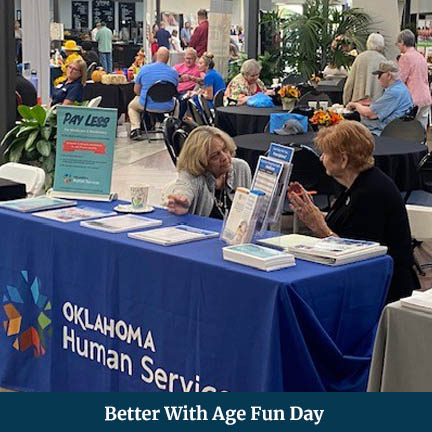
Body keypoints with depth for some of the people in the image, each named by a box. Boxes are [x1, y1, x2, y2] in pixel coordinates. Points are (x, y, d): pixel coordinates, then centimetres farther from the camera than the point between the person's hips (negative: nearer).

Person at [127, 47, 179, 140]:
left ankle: (135, 129, 15)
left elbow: (136, 90, 3)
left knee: (131, 106, 32)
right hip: (167, 107, 1)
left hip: (147, 105, -1)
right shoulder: (174, 72, -1)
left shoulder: (145, 69, -4)